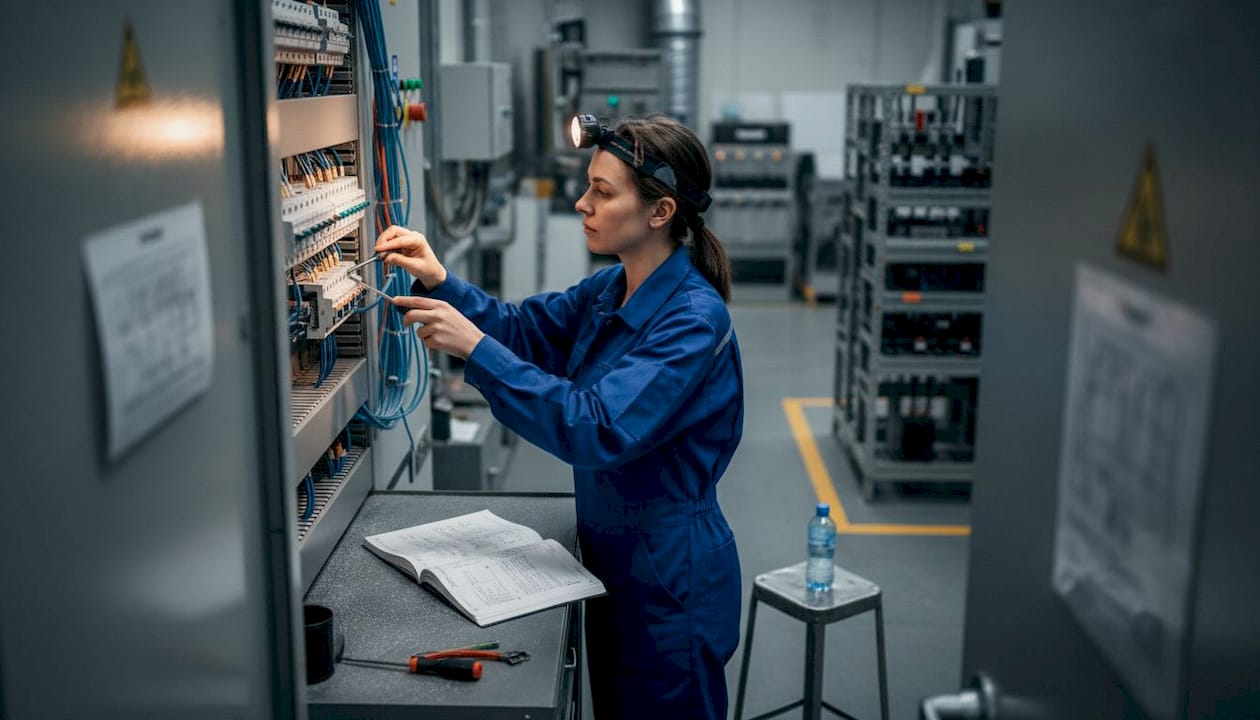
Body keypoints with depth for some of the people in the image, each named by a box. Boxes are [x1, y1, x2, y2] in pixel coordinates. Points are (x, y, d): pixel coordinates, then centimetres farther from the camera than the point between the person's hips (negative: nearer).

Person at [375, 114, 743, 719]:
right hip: (614, 558, 9)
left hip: (671, 579, -8)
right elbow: (522, 328, 7)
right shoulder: (611, 290, 2)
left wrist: (475, 347, -33)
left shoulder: (694, 319, -25)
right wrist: (439, 282, -11)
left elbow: (598, 430, -33)